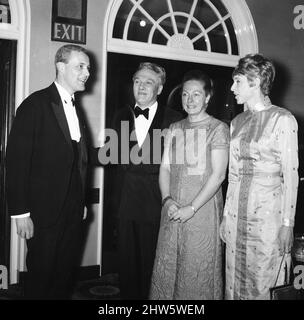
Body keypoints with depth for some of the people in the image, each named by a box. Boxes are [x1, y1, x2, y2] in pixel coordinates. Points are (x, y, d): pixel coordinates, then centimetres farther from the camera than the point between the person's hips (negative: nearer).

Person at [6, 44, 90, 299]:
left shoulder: (76, 109, 12)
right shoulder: (36, 104, -11)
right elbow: (17, 160, -15)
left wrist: (82, 202, 11)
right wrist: (21, 213, -18)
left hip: (73, 212, 7)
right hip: (45, 211, -6)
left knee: (64, 277, 16)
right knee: (41, 277, 8)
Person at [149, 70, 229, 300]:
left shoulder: (218, 128, -2)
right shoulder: (174, 129, 13)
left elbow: (218, 174, -9)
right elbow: (165, 168, 11)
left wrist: (191, 208, -14)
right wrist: (167, 200, -6)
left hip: (203, 208, -4)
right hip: (173, 211, 5)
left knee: (198, 271, 3)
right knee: (165, 268, 8)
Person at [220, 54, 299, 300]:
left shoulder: (283, 119, -7)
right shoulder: (237, 122, 11)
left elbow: (290, 175, -8)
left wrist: (288, 223, -11)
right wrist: (226, 215, 12)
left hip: (267, 212, -6)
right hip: (236, 212, 6)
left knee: (260, 285, 3)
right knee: (234, 283, 12)